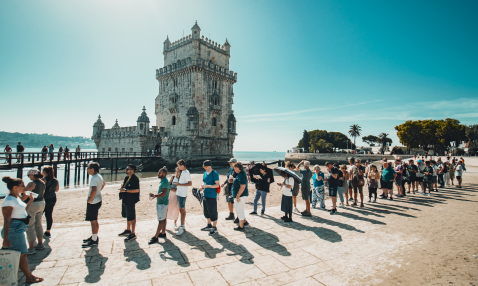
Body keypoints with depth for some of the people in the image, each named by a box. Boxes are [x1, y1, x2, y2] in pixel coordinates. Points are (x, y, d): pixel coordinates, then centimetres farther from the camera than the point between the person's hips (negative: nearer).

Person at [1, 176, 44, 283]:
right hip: (14, 229, -9)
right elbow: (6, 220, -21)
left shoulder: (16, 198, 11)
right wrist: (5, 238, -22)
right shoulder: (8, 201, -18)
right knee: (22, 254, 3)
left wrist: (31, 200, 14)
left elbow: (24, 211, 23)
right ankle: (29, 277, 17)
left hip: (19, 229, 9)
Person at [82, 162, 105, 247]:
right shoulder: (99, 176, 8)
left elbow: (94, 190, -34)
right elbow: (103, 184, 29)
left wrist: (90, 200, -21)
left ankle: (94, 240, 8)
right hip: (98, 200, 10)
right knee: (94, 220, 21)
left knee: (93, 221, -1)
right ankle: (94, 237, 35)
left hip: (93, 202, -10)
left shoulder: (94, 178, -22)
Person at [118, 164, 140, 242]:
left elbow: (136, 190, -23)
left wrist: (126, 190, -23)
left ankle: (133, 234, 10)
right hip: (125, 200, 9)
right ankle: (128, 230, 38)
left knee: (132, 218, 0)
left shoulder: (135, 179, -18)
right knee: (127, 216, 22)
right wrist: (122, 189, 2)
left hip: (131, 201, -9)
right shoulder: (126, 178, 11)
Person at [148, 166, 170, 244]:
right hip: (160, 202, 10)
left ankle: (155, 237, 1)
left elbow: (164, 193, -27)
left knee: (161, 220, -3)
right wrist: (155, 196, 15)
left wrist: (154, 195, -25)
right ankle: (163, 233, 28)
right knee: (163, 219, 17)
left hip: (162, 203, -10)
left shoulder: (165, 182, -20)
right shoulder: (162, 181, 12)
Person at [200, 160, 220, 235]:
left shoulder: (214, 173, -12)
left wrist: (207, 186, -25)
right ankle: (209, 225, 35)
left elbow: (217, 185, -16)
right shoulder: (205, 173, 11)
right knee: (206, 212, 18)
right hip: (205, 195, 8)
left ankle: (214, 228, 12)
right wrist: (202, 187, -2)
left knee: (212, 212, -1)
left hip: (212, 196, -8)